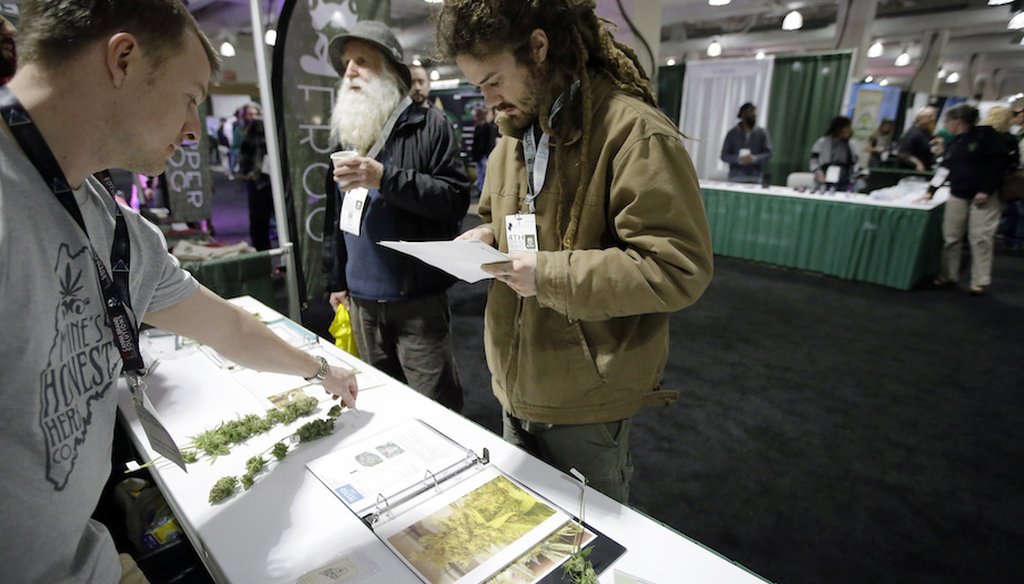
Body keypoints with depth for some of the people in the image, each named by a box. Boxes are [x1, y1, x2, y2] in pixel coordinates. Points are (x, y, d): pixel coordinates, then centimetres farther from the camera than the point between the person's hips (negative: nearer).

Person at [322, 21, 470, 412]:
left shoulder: (427, 125, -5)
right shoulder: (344, 133, 14)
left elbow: (456, 199, -13)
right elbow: (335, 216, 18)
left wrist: (386, 178, -21)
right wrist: (336, 279, 17)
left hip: (417, 298, -6)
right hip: (361, 298, 6)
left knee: (435, 406, 1)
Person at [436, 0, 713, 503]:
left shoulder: (634, 132, -20)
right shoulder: (514, 134, 8)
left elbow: (679, 268, -24)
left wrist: (549, 274, -26)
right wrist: (488, 236, -1)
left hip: (587, 403, -7)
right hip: (516, 385, 8)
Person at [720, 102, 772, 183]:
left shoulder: (762, 133, 8)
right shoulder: (732, 134, 5)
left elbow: (768, 153, 5)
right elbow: (724, 156, 3)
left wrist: (754, 158, -14)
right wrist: (739, 159, -15)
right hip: (736, 179, -1)